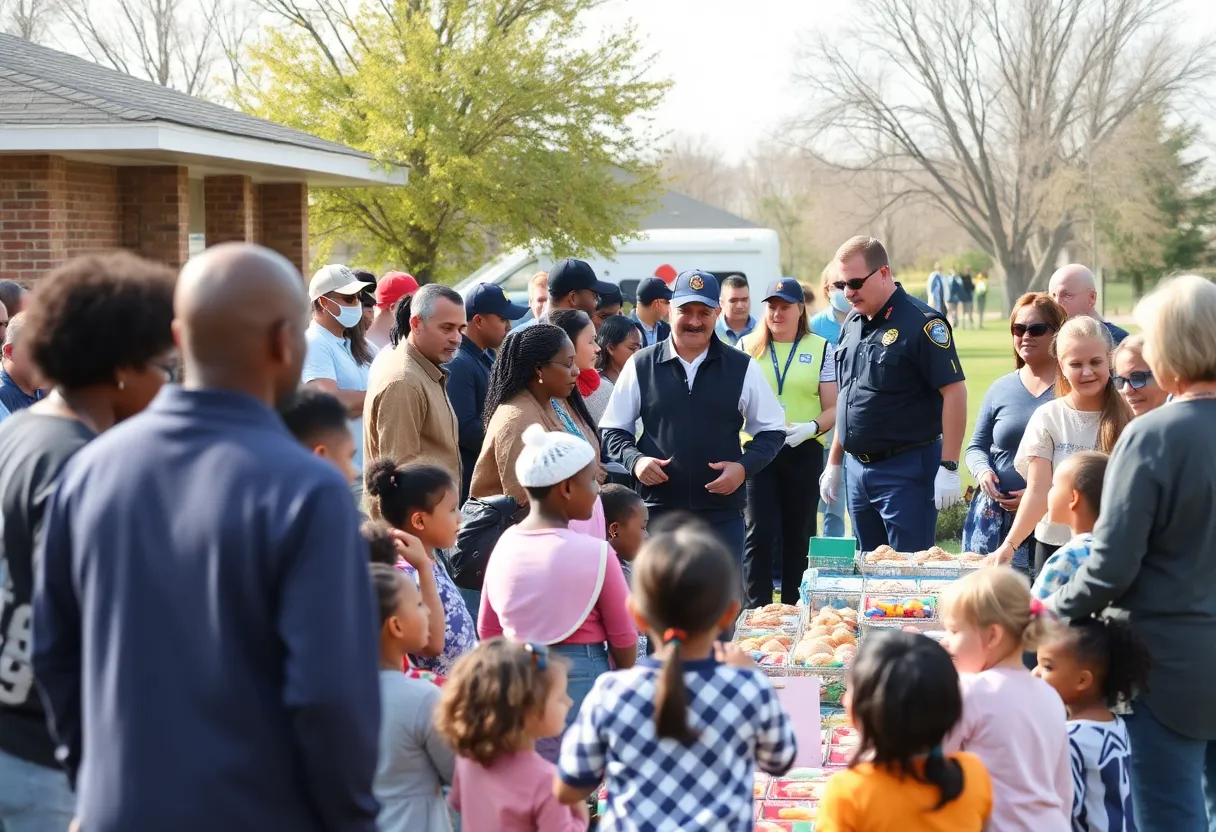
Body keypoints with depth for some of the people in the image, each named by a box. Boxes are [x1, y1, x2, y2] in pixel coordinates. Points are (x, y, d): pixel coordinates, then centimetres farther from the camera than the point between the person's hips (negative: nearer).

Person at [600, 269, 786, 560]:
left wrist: (744, 466, -7)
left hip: (723, 514, 0)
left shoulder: (742, 368, 4)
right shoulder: (640, 365, 4)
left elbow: (772, 430, 10)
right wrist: (634, 460, -8)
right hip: (657, 511, 0)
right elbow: (612, 429, 11)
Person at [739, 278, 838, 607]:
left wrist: (810, 427, -15)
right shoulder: (747, 347, 8)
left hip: (804, 452, 1)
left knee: (798, 535, 8)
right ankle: (755, 610, -4)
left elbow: (832, 408, 5)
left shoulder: (819, 348, 7)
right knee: (760, 532, -9)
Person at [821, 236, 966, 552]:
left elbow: (954, 392, -16)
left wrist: (949, 468, -19)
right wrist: (834, 463, 19)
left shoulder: (921, 323, -13)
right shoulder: (852, 324, 12)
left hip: (906, 469, -8)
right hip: (858, 468, 8)